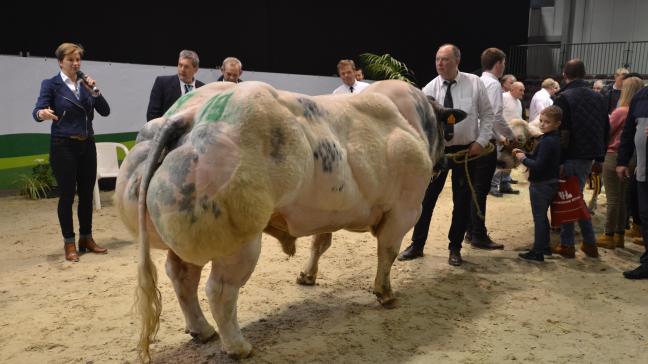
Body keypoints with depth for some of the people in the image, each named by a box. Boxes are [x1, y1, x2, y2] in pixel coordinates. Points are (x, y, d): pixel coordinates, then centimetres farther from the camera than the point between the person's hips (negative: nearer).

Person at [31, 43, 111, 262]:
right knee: (67, 194, -1)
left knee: (87, 193, 8)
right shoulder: (51, 84, -4)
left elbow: (105, 111, 2)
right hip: (64, 146, -5)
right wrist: (42, 114, -39)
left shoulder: (86, 83, 9)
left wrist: (94, 91, -12)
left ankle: (86, 239, 19)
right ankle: (69, 243, 9)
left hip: (87, 145, 5)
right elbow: (37, 110, -16)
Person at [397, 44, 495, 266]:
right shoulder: (429, 89, -5)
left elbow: (487, 115, 1)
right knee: (426, 198, 4)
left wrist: (481, 141, -8)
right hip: (437, 150, 0)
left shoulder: (475, 83, -4)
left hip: (467, 150, 0)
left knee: (462, 201, 9)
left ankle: (455, 248, 24)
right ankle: (417, 245, 17)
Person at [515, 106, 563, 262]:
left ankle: (537, 252, 5)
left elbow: (538, 165, -27)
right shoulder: (556, 139, 8)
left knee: (539, 218, -2)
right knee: (542, 217, 20)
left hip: (541, 185, -10)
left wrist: (523, 159, -13)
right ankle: (544, 247, 30)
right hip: (550, 183, 10)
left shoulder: (547, 141, -23)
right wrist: (525, 154, 3)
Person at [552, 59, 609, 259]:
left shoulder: (563, 98, -12)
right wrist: (600, 159, 19)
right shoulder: (598, 97, 10)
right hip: (590, 155, 7)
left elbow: (562, 134, -18)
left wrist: (558, 161, -14)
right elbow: (606, 130, 14)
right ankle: (589, 243, 19)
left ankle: (567, 245, 8)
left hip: (572, 157, -6)